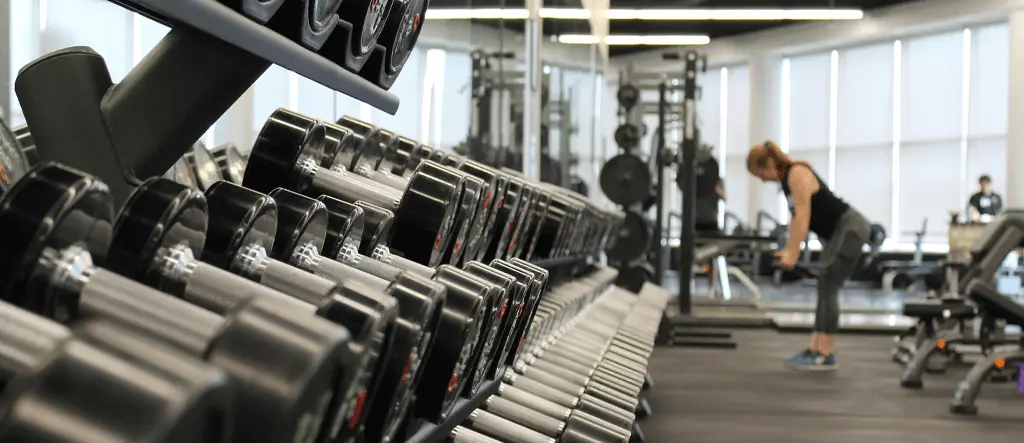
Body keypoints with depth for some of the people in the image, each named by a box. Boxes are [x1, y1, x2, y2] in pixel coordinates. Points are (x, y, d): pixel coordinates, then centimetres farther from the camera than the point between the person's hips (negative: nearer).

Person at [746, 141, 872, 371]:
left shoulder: (797, 174, -18)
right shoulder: (787, 179, 11)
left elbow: (803, 216, -24)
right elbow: (796, 217, 14)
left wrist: (793, 253, -26)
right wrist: (789, 250, 11)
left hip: (851, 228, -10)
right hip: (838, 232, 10)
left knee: (828, 288, -13)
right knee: (825, 289, 9)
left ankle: (826, 356, -12)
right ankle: (815, 350, 10)